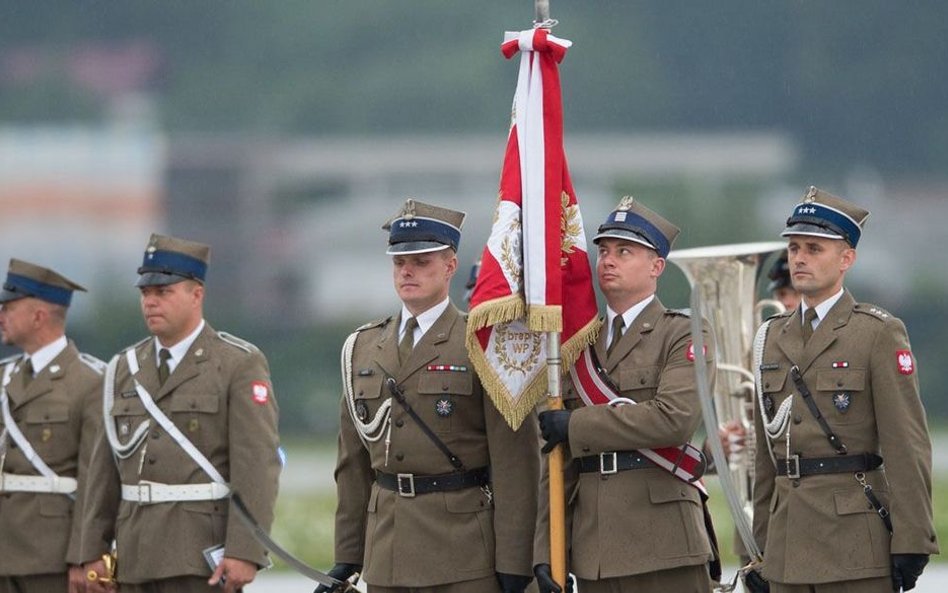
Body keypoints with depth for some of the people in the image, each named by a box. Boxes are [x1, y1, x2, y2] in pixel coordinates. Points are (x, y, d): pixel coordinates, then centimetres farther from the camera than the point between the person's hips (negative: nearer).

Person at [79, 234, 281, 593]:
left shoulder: (239, 365, -4)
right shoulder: (125, 370, 14)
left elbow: (257, 465, -12)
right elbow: (105, 466, 14)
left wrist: (245, 552, -19)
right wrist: (94, 550, 9)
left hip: (204, 557, -6)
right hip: (136, 559, 6)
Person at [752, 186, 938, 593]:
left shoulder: (879, 334, -3)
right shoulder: (772, 338, 15)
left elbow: (907, 445, -8)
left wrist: (911, 542, -14)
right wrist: (761, 540, 16)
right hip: (788, 541, 6)